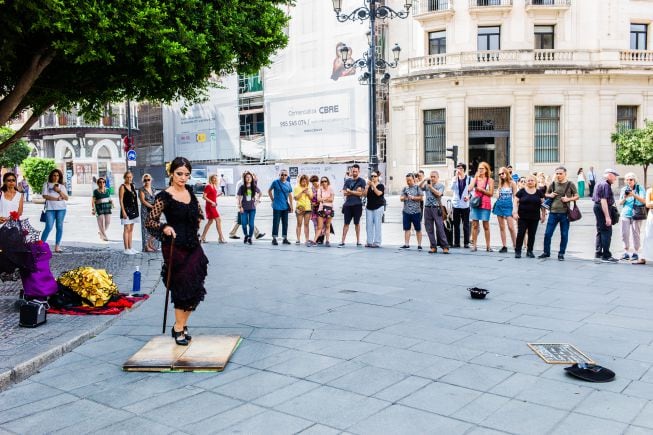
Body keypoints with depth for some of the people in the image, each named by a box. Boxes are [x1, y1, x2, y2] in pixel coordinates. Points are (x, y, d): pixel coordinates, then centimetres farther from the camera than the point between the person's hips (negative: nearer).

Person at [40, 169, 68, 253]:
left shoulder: (62, 186, 17)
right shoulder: (47, 184, 10)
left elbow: (66, 198, 8)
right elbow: (44, 195, -3)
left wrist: (59, 191, -6)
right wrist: (57, 198, -8)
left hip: (61, 208, 3)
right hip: (50, 208, -3)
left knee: (59, 227, 1)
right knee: (49, 227, -11)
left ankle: (57, 246, 5)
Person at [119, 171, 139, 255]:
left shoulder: (132, 186, 13)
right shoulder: (122, 187, -8)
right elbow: (121, 200, -12)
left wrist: (136, 210, 14)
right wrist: (123, 211, -18)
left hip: (133, 210, 7)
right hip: (126, 210, -7)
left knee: (131, 229, 10)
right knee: (126, 229, -5)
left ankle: (130, 248, 16)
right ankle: (126, 249, -2)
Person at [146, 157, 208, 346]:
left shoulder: (190, 191, 8)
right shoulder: (164, 196, -11)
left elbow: (198, 213, 26)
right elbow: (150, 221, -12)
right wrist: (164, 228, -28)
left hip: (193, 246, 6)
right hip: (175, 247, -6)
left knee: (194, 287, 7)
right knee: (182, 286, -3)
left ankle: (182, 325, 22)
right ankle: (178, 328, 13)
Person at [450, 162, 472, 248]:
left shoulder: (469, 179, 2)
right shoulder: (454, 178, 8)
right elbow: (452, 188, -9)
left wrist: (469, 196, -14)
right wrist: (456, 177, -11)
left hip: (465, 205, -2)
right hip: (456, 204, 2)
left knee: (466, 225, -1)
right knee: (456, 225, 5)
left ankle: (466, 243, 5)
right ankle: (456, 242, 12)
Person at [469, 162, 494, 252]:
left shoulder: (490, 180, 3)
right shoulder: (475, 178, 8)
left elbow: (491, 193, -2)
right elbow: (470, 188, -8)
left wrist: (481, 189, -10)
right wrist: (476, 177, -5)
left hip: (485, 204, -2)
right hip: (475, 203, 2)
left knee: (486, 225, 2)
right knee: (474, 225, 1)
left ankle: (488, 246, 8)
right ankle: (474, 245, 5)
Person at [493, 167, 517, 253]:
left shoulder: (512, 183, 0)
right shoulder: (500, 184, 13)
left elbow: (515, 197, -2)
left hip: (508, 206, -5)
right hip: (500, 205, 5)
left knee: (511, 227, -11)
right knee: (501, 227, 4)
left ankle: (515, 246, -3)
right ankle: (504, 246, 8)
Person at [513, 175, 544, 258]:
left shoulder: (539, 192, 7)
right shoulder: (521, 191, 1)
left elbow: (542, 204, 10)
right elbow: (516, 202, 1)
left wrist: (543, 215, 6)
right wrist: (515, 212, -9)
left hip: (534, 218, 2)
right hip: (522, 217, -2)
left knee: (532, 235, 6)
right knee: (520, 234, -5)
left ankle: (529, 251, 16)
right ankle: (517, 251, 3)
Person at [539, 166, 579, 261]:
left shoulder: (570, 184, 0)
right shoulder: (553, 184, 8)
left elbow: (577, 196, 4)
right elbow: (546, 194, 20)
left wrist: (568, 199, -13)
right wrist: (550, 195, -2)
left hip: (564, 213, -2)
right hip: (553, 212, 2)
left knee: (564, 235, 4)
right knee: (547, 233, 2)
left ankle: (561, 254, 16)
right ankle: (546, 252, 16)